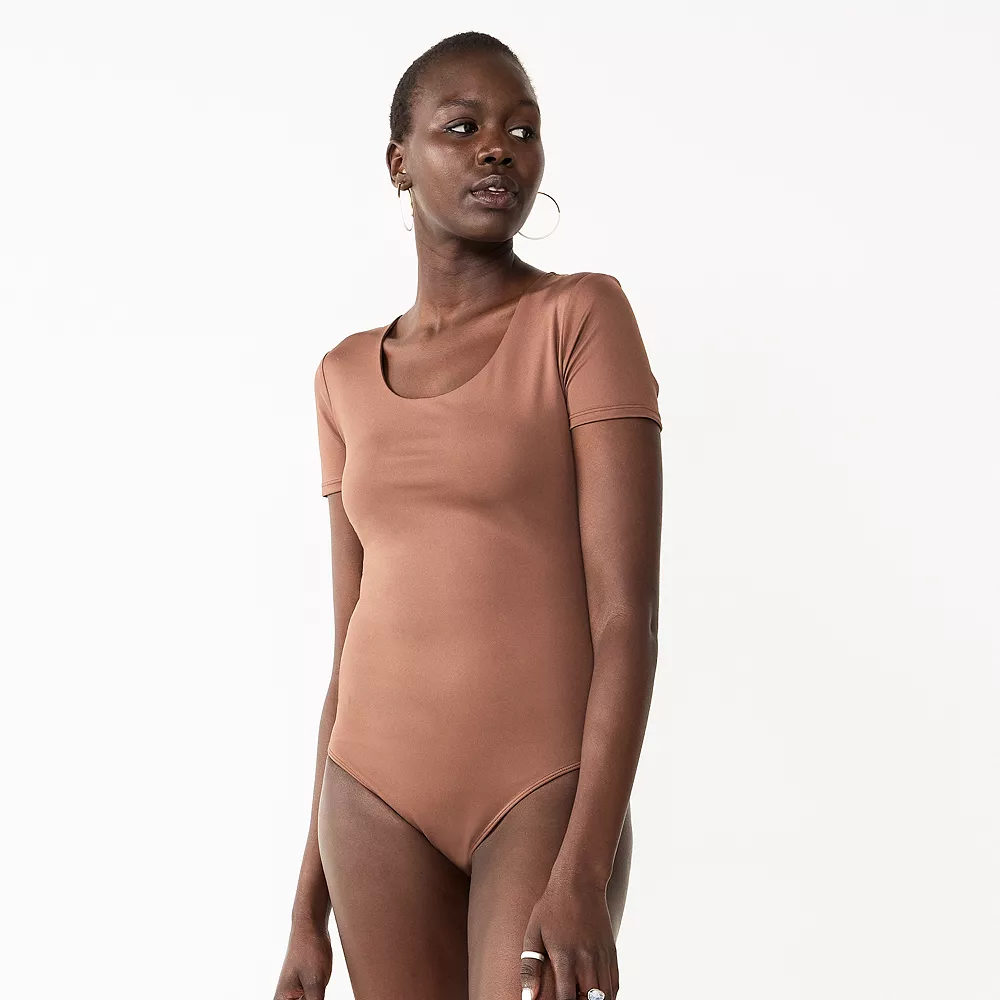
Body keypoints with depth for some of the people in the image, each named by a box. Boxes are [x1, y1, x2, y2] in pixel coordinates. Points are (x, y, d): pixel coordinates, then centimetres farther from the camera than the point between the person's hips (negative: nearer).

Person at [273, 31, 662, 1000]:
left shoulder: (585, 315, -4)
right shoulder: (348, 377, 10)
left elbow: (630, 609, -12)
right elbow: (353, 641, 12)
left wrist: (585, 870, -22)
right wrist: (310, 903, 11)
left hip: (549, 793, -4)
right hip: (381, 797, 4)